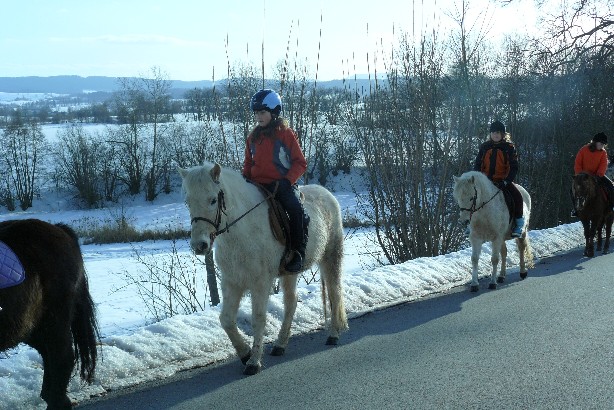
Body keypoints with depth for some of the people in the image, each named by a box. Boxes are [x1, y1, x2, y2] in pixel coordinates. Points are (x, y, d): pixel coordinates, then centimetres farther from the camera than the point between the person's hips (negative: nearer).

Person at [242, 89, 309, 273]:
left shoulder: (285, 133, 0)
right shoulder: (253, 136, 13)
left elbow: (300, 163, -1)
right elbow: (248, 163, 23)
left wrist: (288, 180, -16)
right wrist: (245, 178, 3)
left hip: (282, 184, -4)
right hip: (258, 185, 5)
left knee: (296, 210, -30)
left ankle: (298, 252, -19)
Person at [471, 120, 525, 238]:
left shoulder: (509, 147, -2)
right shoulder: (484, 147, 6)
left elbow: (514, 167, -5)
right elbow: (477, 164, 11)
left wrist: (506, 181, -19)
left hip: (503, 181, -3)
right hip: (486, 180, 3)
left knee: (517, 197, -24)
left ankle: (518, 225, -10)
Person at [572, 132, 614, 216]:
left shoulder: (603, 152, 0)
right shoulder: (584, 149, -6)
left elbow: (603, 165, -8)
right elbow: (577, 164, -4)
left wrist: (599, 175, -24)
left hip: (597, 175, 2)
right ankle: (576, 209, -7)